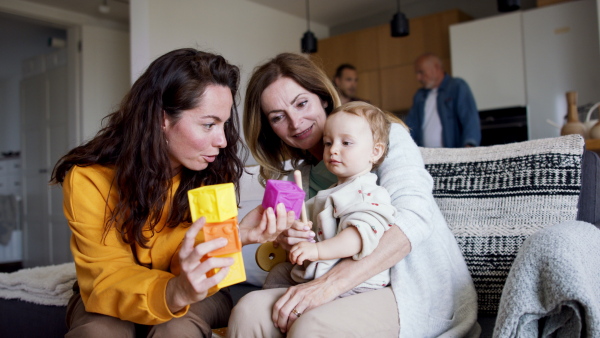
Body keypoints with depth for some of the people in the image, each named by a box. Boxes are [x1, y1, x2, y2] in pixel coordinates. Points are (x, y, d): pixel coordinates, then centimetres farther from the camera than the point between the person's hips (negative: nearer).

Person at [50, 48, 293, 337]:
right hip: (113, 298, -1)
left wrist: (235, 237, -39)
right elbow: (109, 279, -24)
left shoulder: (212, 171, -15)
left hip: (191, 298, 1)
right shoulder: (89, 179, -21)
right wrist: (173, 292, -45)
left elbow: (194, 264, -17)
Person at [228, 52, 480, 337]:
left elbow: (415, 218, -21)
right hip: (354, 292, 5)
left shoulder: (384, 135, -5)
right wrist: (288, 243, -11)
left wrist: (331, 283, -30)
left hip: (420, 291, -4)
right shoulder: (296, 175, 13)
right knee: (249, 311, -22)